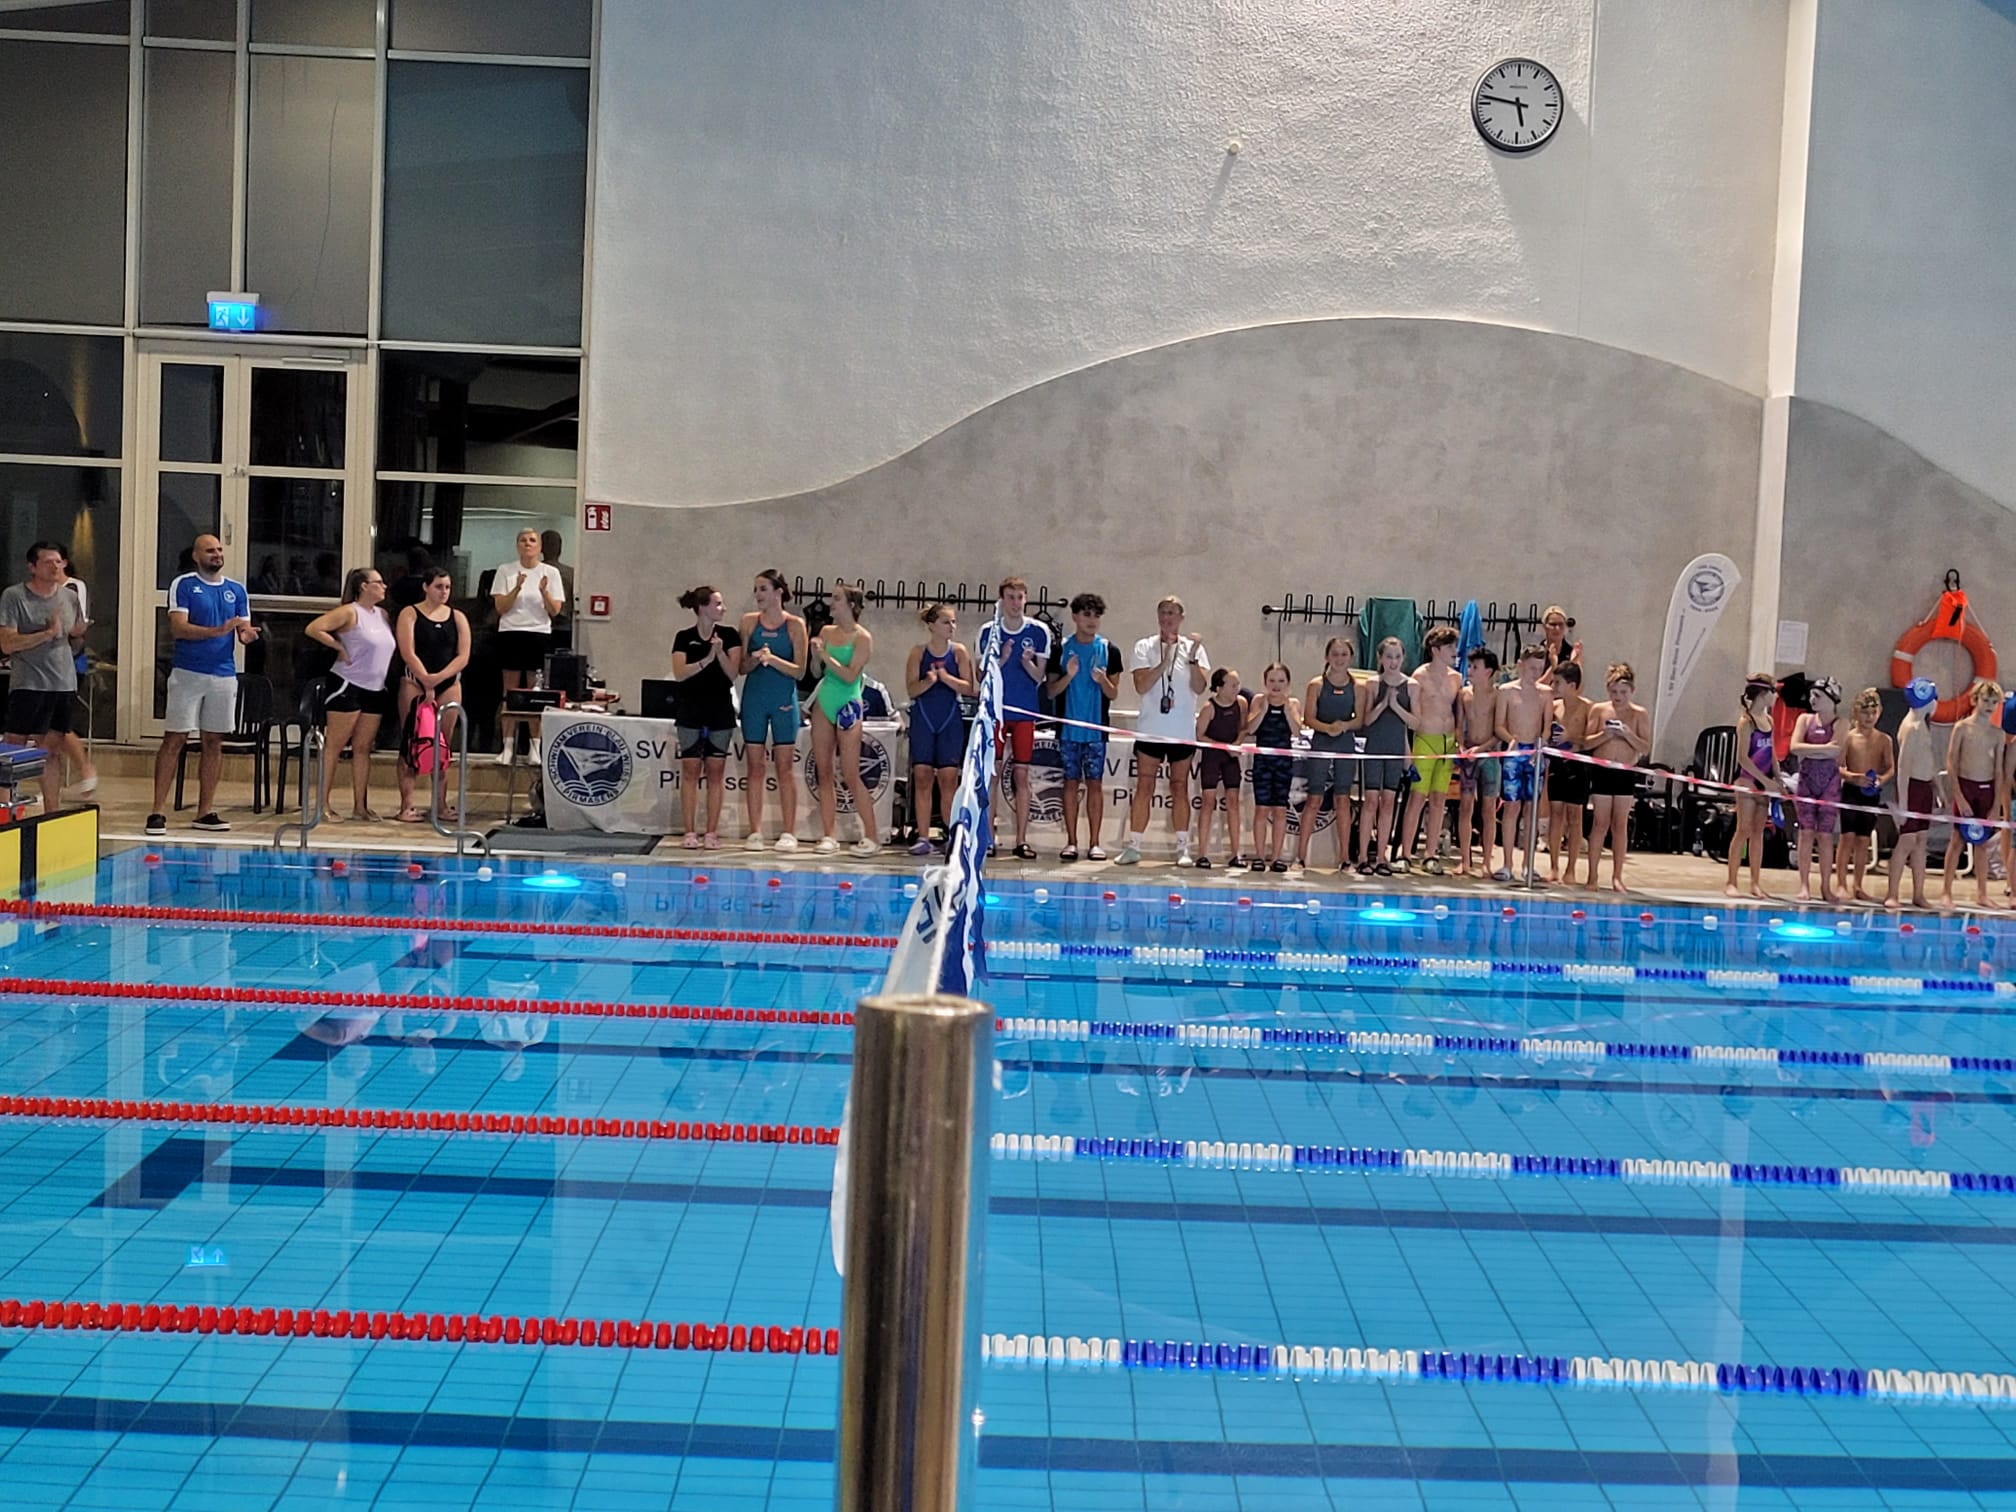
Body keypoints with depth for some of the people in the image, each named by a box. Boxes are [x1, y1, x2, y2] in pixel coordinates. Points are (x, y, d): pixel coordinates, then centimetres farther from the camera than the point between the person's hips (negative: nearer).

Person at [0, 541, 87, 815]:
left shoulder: (70, 598, 12)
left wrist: (78, 636, -1)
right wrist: (48, 633, -18)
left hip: (63, 686, 5)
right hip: (28, 686, -5)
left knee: (53, 752, 10)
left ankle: (52, 814, 16)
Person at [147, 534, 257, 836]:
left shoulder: (237, 590, 12)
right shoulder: (183, 585, -1)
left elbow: (244, 632, 11)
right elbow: (178, 628, -12)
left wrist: (248, 635, -14)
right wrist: (218, 631, -24)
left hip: (224, 675, 4)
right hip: (188, 673, -4)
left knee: (214, 742, 7)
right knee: (174, 740, -5)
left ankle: (205, 812, 13)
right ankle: (158, 811, -4)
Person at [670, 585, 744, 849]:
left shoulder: (730, 635, 2)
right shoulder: (684, 637, 0)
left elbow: (733, 673, -4)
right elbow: (679, 673, -10)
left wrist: (720, 652, -19)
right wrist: (706, 660, -20)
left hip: (720, 709, 1)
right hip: (690, 709, -1)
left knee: (716, 770, 1)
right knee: (691, 769, -1)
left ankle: (711, 832, 4)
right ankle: (691, 832, 2)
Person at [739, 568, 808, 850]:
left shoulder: (795, 625, -1)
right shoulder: (749, 622, 4)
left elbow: (800, 670, -4)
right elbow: (741, 667, 5)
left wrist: (774, 659, -18)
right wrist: (755, 659, -16)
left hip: (784, 700, -2)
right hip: (754, 698, 2)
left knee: (784, 767, 1)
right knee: (755, 766, 3)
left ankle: (788, 833, 6)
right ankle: (755, 832, 7)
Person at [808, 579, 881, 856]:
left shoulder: (862, 638, -8)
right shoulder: (827, 632, 9)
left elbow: (850, 676, -16)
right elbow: (817, 671, 14)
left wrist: (826, 656, -19)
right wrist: (816, 654, -5)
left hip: (847, 705, -6)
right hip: (824, 703, 6)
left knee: (850, 775, -7)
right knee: (824, 772, 5)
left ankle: (871, 837, -1)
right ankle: (829, 836, 10)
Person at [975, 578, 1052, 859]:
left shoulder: (1039, 631, 2)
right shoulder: (988, 631, 2)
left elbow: (1039, 676, 3)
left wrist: (1027, 662, -17)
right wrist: (1001, 660, -15)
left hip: (1025, 712, 0)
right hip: (995, 709, 0)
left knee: (1022, 775, 2)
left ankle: (1022, 839, 5)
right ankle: (987, 837, 3)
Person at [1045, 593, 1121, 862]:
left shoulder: (1109, 650, 5)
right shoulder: (1062, 649, 5)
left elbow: (1113, 693, 5)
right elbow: (1052, 690, 5)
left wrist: (1102, 680, -15)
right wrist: (1068, 676, -13)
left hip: (1096, 729, 0)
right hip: (1069, 727, 0)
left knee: (1095, 783, 1)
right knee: (1071, 782, 3)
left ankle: (1094, 843, 5)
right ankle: (1071, 842, 7)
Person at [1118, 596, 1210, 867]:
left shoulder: (1193, 647, 6)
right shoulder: (1144, 646, 3)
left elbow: (1200, 688, -5)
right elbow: (1141, 686, -8)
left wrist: (1192, 658, -17)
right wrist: (1165, 662, -17)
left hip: (1183, 731, 1)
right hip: (1150, 730, -1)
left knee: (1180, 788, 4)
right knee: (1144, 788, -2)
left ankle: (1183, 848, 8)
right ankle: (1133, 847, 1)